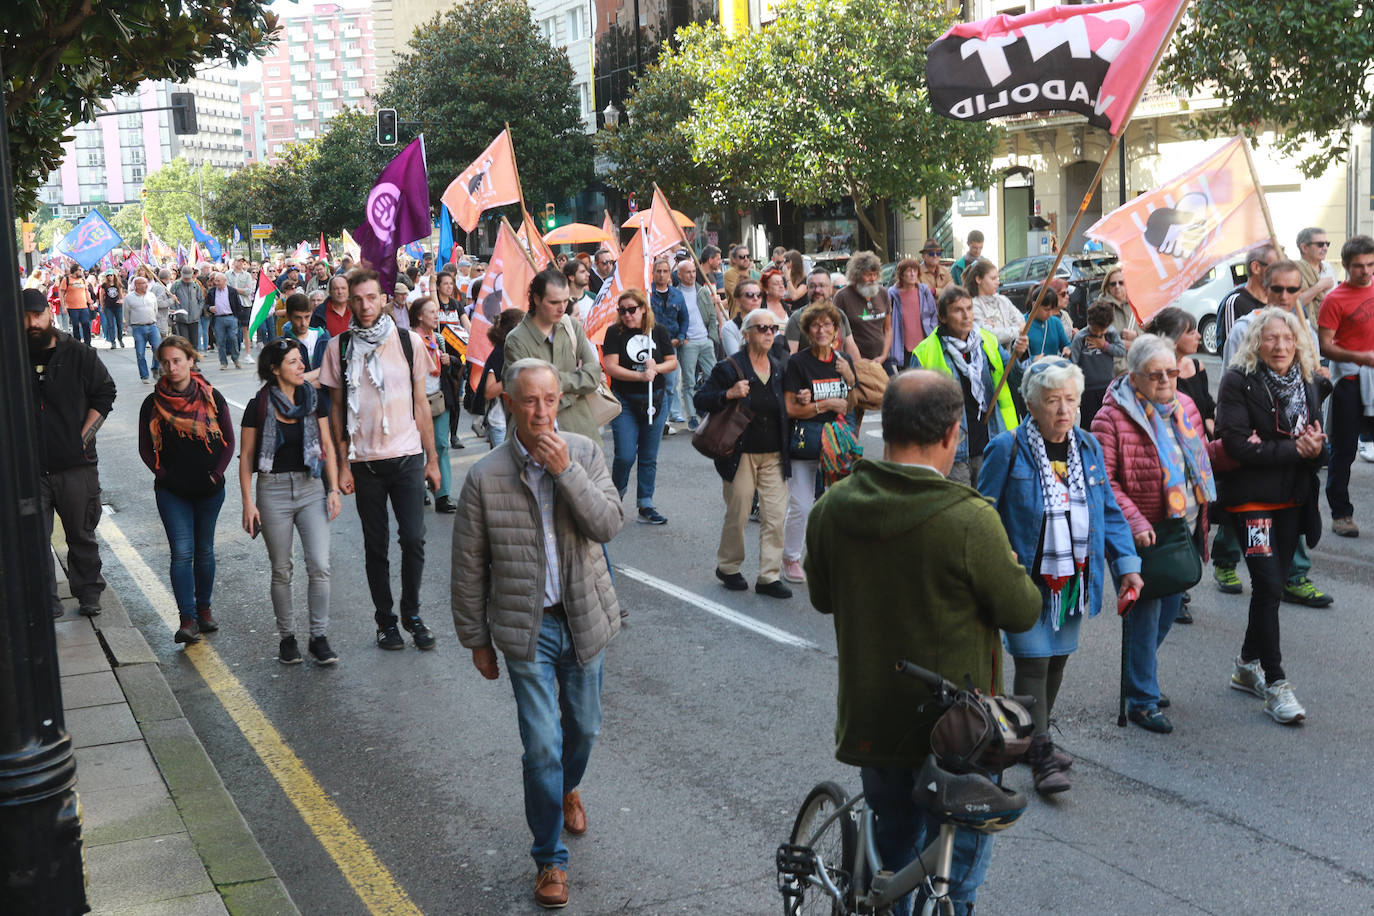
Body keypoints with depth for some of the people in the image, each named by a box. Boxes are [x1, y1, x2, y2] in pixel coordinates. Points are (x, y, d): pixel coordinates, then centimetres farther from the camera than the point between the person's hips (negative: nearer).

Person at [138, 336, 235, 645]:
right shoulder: (153, 404, -2)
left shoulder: (211, 398, -1)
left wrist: (216, 474, -4)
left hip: (209, 490, 1)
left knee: (204, 550, 11)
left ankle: (204, 608, 26)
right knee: (182, 552, -10)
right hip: (172, 492, -1)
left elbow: (228, 441, 5)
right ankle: (187, 619, -10)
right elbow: (145, 448, 5)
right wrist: (163, 475, -6)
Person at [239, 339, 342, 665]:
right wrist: (248, 501, -4)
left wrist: (334, 488, 2)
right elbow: (246, 456, 0)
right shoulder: (259, 407, -4)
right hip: (273, 491, -2)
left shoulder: (314, 400, 3)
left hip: (311, 487, 2)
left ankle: (319, 637, 4)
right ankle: (286, 637, 20)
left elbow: (327, 445, 9)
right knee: (281, 571, 6)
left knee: (320, 566, -7)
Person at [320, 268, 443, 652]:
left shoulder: (409, 341, 2)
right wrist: (342, 465, 0)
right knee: (375, 545, 6)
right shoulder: (338, 347, 1)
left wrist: (432, 458, 6)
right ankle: (385, 620, 20)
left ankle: (412, 613, 16)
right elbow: (336, 408, 5)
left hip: (408, 457, 0)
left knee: (413, 538, -4)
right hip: (365, 461, 0)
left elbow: (421, 403, 7)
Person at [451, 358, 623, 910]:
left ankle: (567, 790, 53)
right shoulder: (485, 478, -11)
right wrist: (476, 640, 1)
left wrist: (565, 470, -25)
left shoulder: (584, 453, -5)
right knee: (541, 745, -3)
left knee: (584, 726, 20)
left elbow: (609, 524, -16)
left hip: (585, 619, 3)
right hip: (528, 628, -3)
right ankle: (550, 859, 16)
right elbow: (468, 569, -4)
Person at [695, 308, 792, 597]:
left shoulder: (780, 367, 9)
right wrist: (728, 394, -22)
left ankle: (769, 576, 8)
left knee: (775, 515, 0)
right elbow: (701, 400, -7)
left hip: (775, 455, 4)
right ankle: (728, 567, 27)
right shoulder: (729, 368, -6)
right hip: (741, 454, -4)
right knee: (737, 515, 5)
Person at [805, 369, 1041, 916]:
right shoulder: (970, 521, -25)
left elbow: (822, 597, 6)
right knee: (957, 867, 16)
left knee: (893, 846, 26)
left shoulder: (832, 508, -9)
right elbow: (1022, 612, -13)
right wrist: (1007, 567, 6)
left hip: (869, 721, 5)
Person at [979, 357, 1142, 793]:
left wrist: (1126, 563, 2)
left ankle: (1034, 736, 34)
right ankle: (1041, 757, 1)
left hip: (1074, 578, 6)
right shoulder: (1007, 449, -12)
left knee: (1058, 658, 15)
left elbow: (1109, 512, 11)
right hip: (1026, 578, -6)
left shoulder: (1088, 447, 5)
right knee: (1033, 662, -7)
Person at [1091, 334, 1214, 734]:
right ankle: (1142, 701, 11)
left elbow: (1200, 454, 23)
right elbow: (1103, 480, -18)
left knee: (1169, 607, 17)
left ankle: (1140, 679, 36)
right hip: (1143, 535, -7)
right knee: (1145, 613, -1)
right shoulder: (1113, 416, -15)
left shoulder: (1184, 406, 7)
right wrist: (1135, 521, -25)